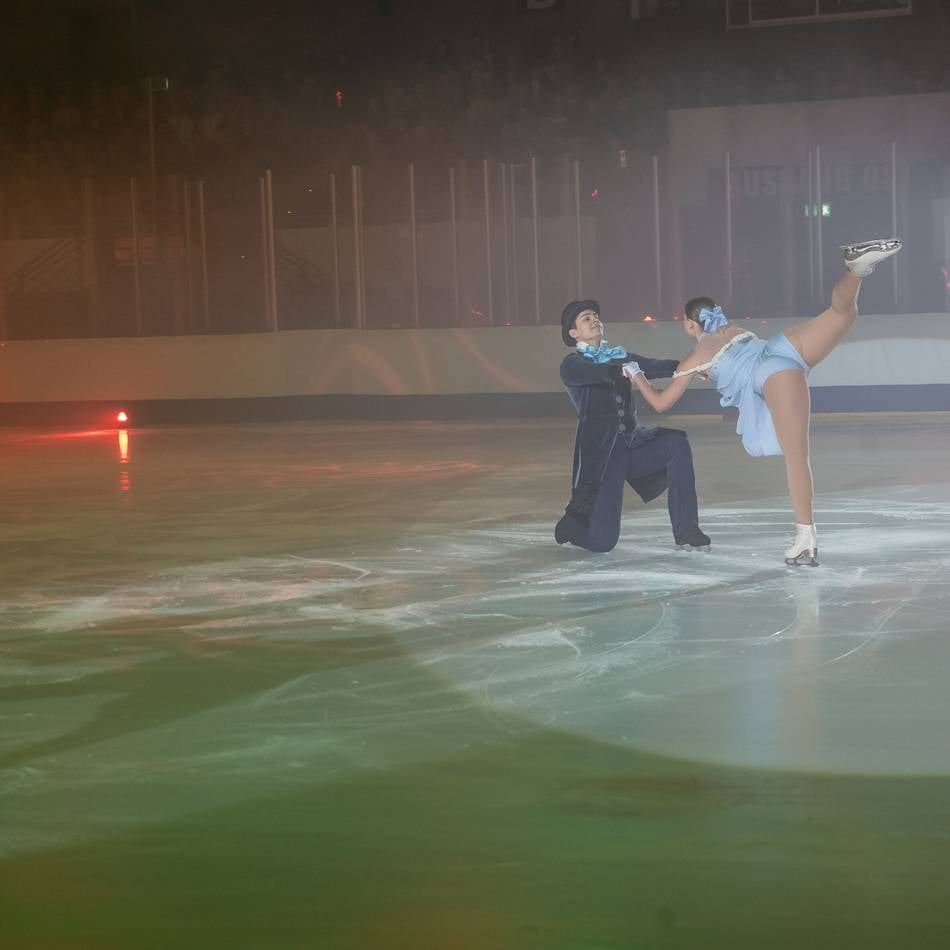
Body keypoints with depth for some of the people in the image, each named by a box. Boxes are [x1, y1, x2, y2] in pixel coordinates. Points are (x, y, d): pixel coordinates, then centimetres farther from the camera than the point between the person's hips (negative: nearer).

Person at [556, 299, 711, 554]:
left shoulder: (619, 356, 16)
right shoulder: (572, 364, 0)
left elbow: (654, 367, -1)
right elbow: (597, 373, -23)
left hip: (633, 442, 5)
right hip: (601, 453, -5)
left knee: (676, 442, -26)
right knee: (602, 540, -15)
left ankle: (685, 529, -17)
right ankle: (571, 523, 24)